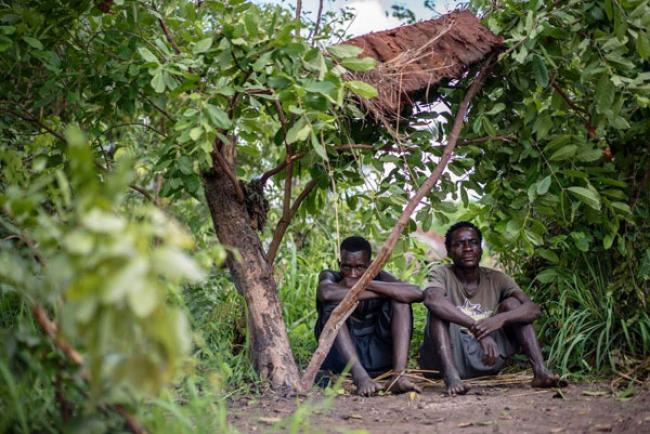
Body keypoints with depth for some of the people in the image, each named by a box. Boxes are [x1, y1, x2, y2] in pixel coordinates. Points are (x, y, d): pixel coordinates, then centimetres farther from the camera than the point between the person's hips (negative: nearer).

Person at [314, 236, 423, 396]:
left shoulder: (379, 278, 2)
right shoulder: (331, 277, -2)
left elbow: (417, 293, -19)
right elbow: (326, 294, -30)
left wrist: (368, 283, -21)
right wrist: (381, 293, -24)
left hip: (378, 357, 2)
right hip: (341, 358, -2)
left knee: (400, 299, -12)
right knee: (333, 304, -22)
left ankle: (398, 375, -28)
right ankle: (359, 376, -38)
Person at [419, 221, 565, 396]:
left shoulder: (495, 279, 3)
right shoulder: (442, 274, -6)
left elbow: (533, 309, -13)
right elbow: (431, 299, -33)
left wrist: (500, 319, -35)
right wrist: (478, 329, -42)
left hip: (485, 360, 3)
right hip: (446, 357, -3)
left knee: (511, 303, -8)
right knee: (440, 308, -24)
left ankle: (540, 371, -23)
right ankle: (450, 375, -43)